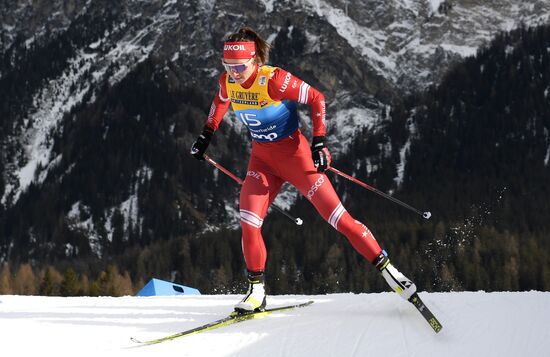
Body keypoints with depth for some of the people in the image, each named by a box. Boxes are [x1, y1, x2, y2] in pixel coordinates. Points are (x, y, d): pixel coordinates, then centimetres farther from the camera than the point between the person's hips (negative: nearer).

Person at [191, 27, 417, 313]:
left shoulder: (274, 80, -24)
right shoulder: (228, 82, -6)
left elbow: (316, 99, -17)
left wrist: (319, 142, -21)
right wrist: (206, 134, 21)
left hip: (294, 153, -5)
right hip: (261, 157, 5)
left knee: (336, 215, -6)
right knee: (248, 222, -10)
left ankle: (386, 268, 4)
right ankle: (256, 291, 5)